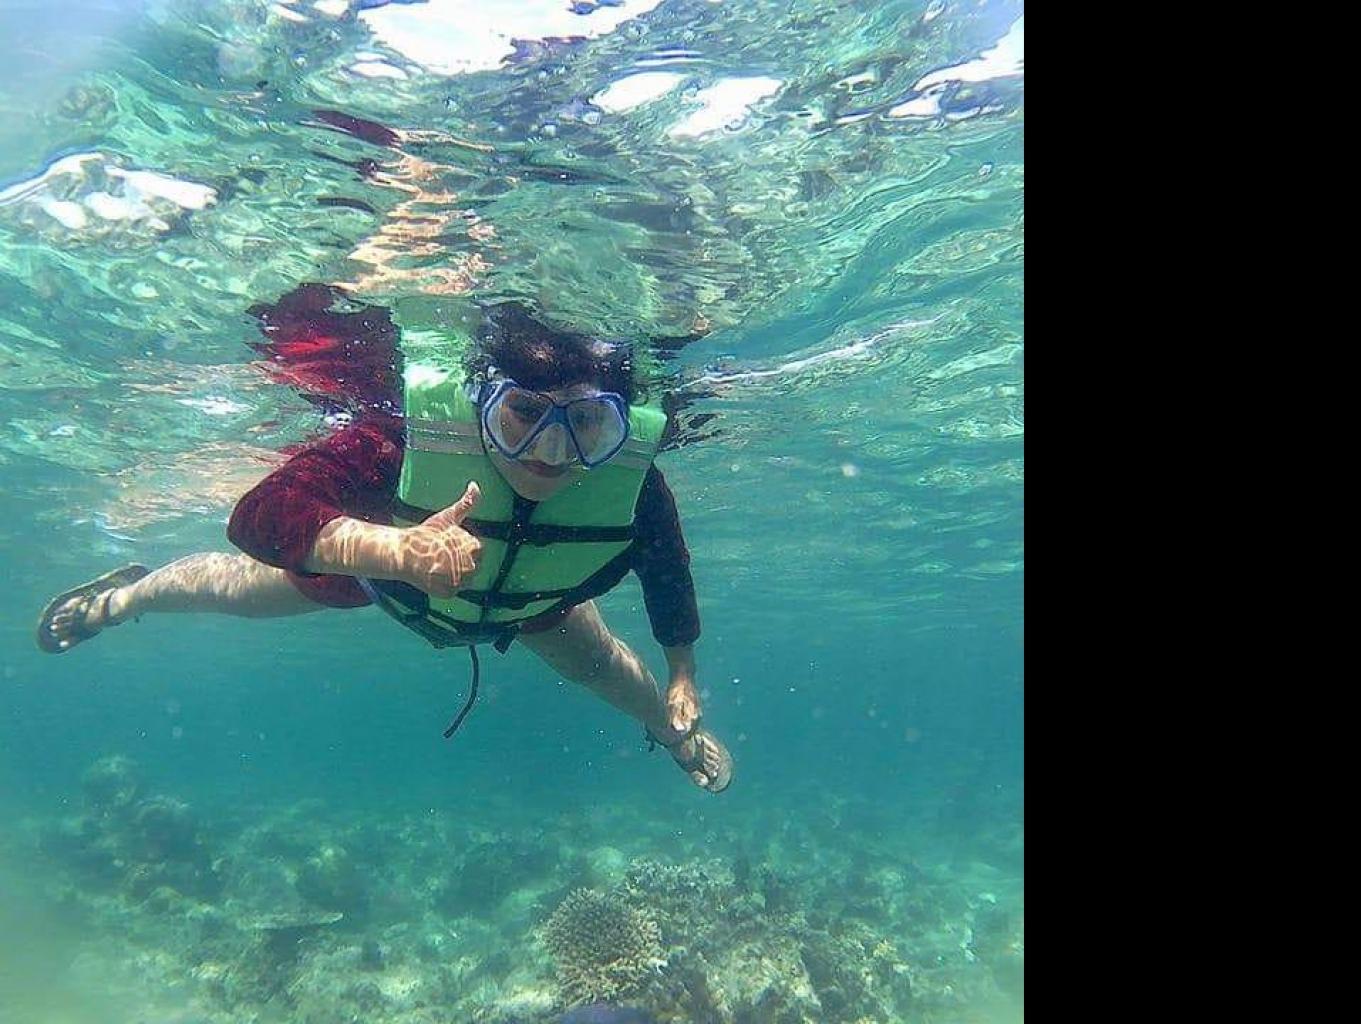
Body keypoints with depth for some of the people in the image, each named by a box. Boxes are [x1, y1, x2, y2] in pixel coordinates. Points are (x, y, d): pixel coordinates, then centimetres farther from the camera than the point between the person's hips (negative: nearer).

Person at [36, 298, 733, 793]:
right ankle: (125, 596, 60)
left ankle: (671, 728, 64)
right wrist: (396, 548, -72)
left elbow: (667, 568, -17)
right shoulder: (414, 432, -47)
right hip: (377, 553, -1)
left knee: (597, 663, 25)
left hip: (528, 600, 2)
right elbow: (258, 516, -53)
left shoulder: (633, 482, -39)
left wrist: (683, 673, -6)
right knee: (236, 588, 23)